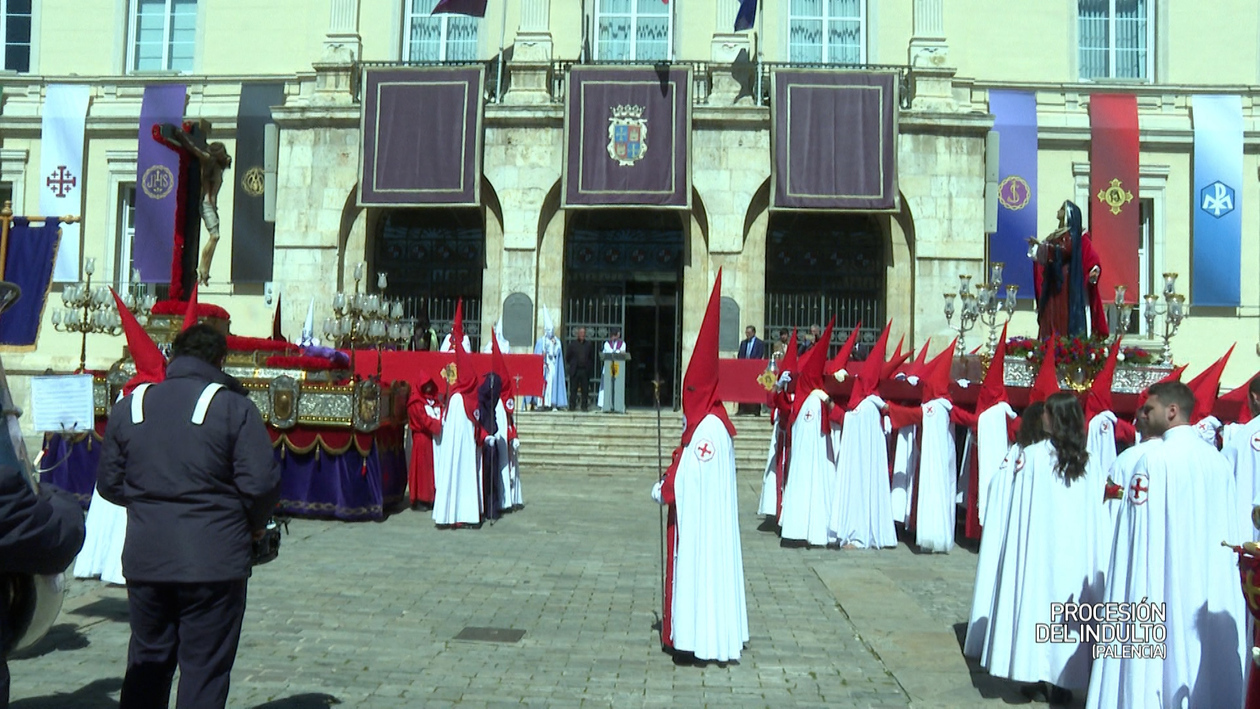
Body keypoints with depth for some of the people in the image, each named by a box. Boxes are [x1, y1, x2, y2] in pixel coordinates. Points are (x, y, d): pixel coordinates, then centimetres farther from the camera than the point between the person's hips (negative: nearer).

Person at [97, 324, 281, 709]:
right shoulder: (233, 406, -7)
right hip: (213, 561, -4)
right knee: (205, 667, 5)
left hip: (144, 560, 4)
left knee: (147, 662, 19)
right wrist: (255, 523, 6)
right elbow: (261, 482, -13)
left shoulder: (130, 406, 6)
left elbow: (109, 483, 10)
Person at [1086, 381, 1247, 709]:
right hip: (1216, 591, 6)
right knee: (1210, 658, 14)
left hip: (1164, 586, -6)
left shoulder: (1154, 458, -13)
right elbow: (1233, 530, 9)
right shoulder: (1218, 459, 5)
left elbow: (1139, 532, -14)